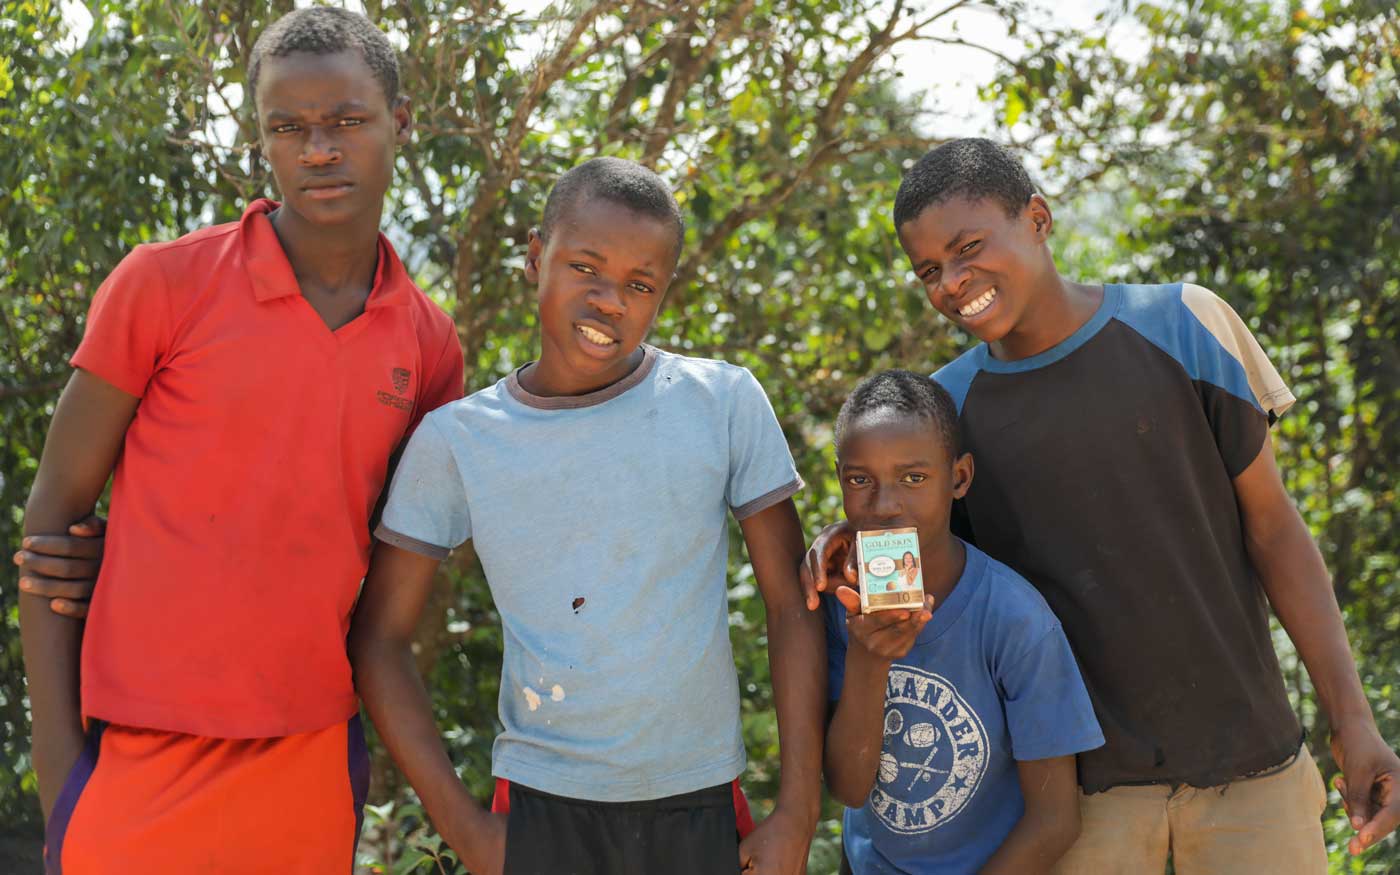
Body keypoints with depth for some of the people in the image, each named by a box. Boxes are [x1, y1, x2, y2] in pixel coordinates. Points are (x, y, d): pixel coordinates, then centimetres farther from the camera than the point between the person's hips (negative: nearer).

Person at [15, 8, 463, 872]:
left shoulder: (431, 345, 5)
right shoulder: (164, 283, -5)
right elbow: (55, 507, 0)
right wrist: (57, 760, -5)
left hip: (312, 772, 3)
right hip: (138, 763, -3)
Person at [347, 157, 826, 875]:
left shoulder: (725, 403, -2)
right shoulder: (455, 439, -2)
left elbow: (792, 603, 0)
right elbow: (379, 637, 3)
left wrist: (797, 814, -4)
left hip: (702, 805, 1)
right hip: (540, 808, 0)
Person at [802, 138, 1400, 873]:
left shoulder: (1182, 328, -5)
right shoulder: (947, 404, 0)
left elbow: (1272, 530, -1)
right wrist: (858, 543, -10)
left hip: (1247, 764, -1)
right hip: (1081, 782, 1)